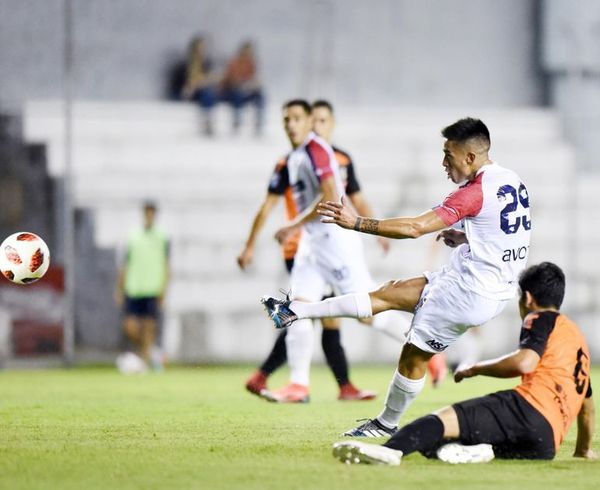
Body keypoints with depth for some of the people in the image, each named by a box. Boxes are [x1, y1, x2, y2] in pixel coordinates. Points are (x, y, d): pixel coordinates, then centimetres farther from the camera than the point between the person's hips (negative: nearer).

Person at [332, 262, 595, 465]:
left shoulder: (541, 319, 10)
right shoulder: (578, 337, 35)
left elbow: (524, 362, -12)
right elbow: (587, 403, 43)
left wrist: (476, 369, 2)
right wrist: (583, 450, 57)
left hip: (531, 408, -7)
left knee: (446, 418, -22)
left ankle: (391, 449, -51)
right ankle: (477, 449, -28)